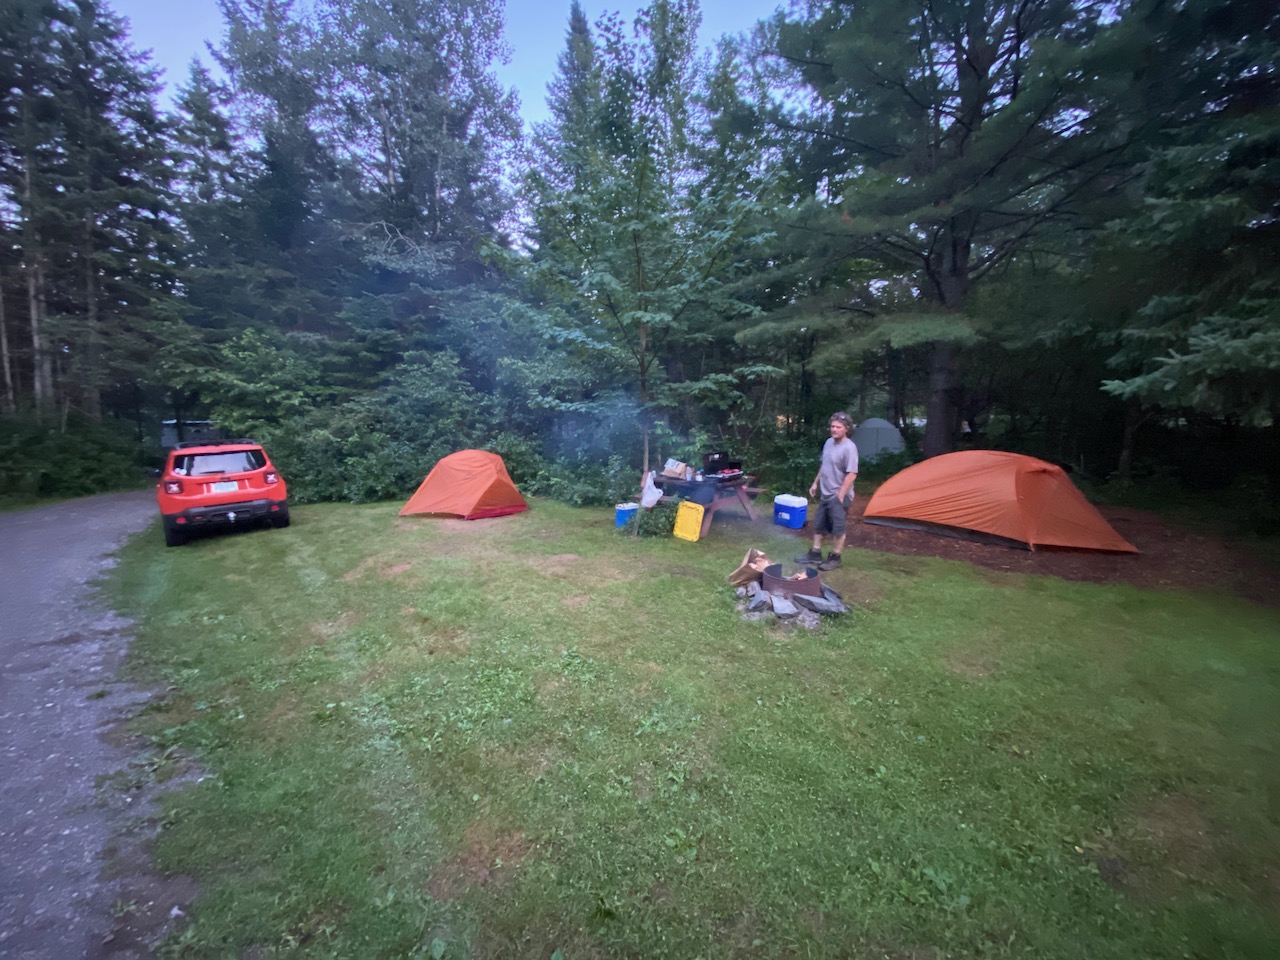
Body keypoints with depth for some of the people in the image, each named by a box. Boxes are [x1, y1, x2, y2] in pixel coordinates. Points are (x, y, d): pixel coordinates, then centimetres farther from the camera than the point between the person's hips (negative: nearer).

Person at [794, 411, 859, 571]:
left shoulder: (849, 447, -19)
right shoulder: (829, 442, 6)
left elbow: (851, 474, -21)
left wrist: (840, 495, -20)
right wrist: (815, 483, 19)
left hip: (838, 495, -8)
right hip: (825, 494, 8)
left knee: (838, 528, 4)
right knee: (819, 525, 16)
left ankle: (835, 558, 17)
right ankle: (815, 553, 28)